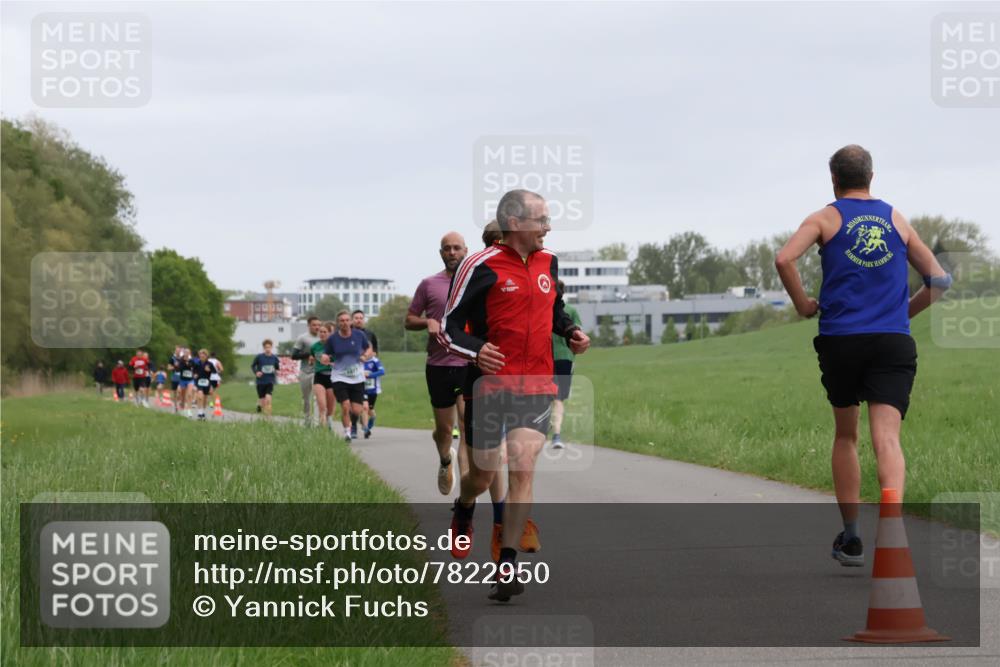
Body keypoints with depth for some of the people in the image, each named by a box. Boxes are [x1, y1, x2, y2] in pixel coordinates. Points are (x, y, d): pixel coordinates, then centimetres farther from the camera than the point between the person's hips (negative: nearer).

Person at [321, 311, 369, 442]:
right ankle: (347, 432, 5)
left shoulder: (359, 335, -2)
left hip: (357, 377, 1)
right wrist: (325, 358, -19)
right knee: (345, 406, -16)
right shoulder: (332, 339, -5)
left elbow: (368, 349, 13)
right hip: (339, 378, -1)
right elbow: (326, 355, 4)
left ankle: (354, 426, 32)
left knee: (356, 410, -3)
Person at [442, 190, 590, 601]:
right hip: (490, 384, -3)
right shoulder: (480, 266, -8)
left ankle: (507, 565, -9)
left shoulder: (548, 262, 9)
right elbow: (450, 324, -4)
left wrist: (571, 332, 7)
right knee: (483, 476, 8)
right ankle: (463, 511, 46)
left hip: (537, 386, 3)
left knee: (522, 468, -12)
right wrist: (475, 350, -22)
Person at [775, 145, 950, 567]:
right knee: (886, 438, -10)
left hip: (840, 339, 0)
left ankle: (851, 539, 21)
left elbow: (784, 259, -13)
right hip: (894, 342, 1)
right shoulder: (897, 220, 15)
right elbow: (939, 281, 16)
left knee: (845, 436, 17)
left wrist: (803, 305, 0)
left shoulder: (826, 218, 6)